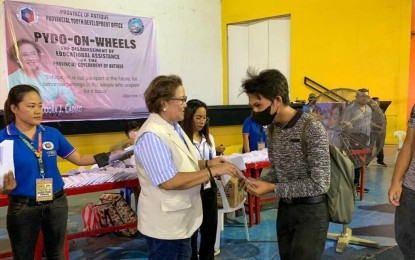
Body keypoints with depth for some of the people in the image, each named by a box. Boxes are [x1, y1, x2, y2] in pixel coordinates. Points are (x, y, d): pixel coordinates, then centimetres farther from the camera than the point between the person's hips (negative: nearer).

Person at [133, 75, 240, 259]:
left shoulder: (174, 127, 7)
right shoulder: (152, 135, -25)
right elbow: (169, 181, -30)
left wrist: (207, 163, 0)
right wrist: (212, 171, -27)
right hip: (165, 225, -9)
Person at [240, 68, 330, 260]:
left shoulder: (312, 128, -22)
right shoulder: (271, 129, 1)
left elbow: (321, 184, -23)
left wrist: (272, 188, -24)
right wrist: (257, 182, -9)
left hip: (310, 211, -7)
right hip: (284, 208, 7)